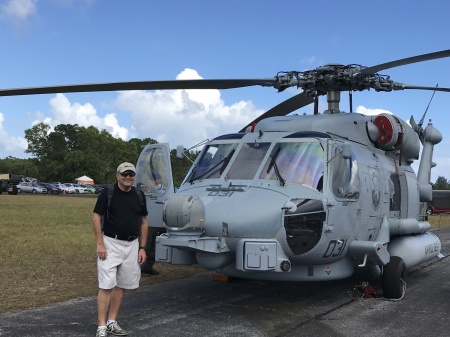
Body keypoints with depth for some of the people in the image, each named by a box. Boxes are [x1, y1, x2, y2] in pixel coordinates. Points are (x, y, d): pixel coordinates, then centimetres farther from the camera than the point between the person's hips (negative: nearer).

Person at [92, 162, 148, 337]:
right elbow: (96, 217, -6)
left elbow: (144, 222, 10)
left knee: (121, 285, 11)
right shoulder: (107, 192, -7)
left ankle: (112, 322, 23)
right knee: (106, 285, -7)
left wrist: (142, 248, 5)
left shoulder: (139, 195, 5)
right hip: (111, 243, -5)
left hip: (132, 245, 5)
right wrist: (100, 244, -13)